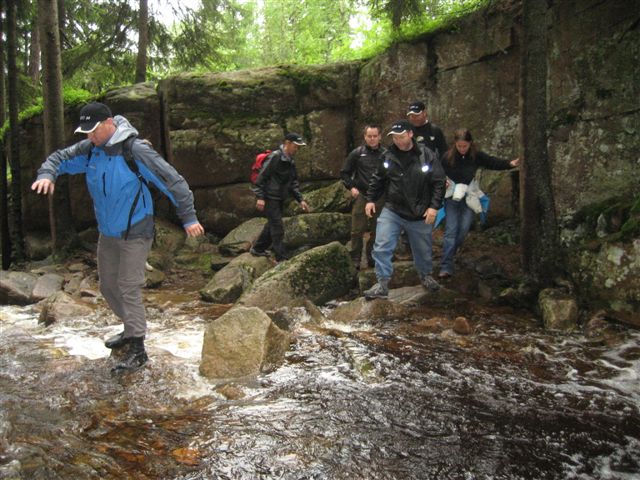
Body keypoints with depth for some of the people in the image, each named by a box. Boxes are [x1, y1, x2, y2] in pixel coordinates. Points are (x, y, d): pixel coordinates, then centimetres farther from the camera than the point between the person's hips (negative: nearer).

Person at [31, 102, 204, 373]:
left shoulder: (135, 150, -22)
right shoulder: (90, 149, -2)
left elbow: (172, 180, -21)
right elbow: (60, 158, 9)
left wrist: (188, 218, -23)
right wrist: (47, 174, -15)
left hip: (135, 233, -8)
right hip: (107, 233, 8)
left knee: (129, 288, -8)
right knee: (107, 285, 17)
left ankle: (137, 349, 2)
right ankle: (131, 328, 37)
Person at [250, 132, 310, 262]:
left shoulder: (290, 161, 12)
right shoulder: (275, 157, -16)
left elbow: (293, 183, 18)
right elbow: (261, 177, -19)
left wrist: (300, 200, 11)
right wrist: (260, 197, -23)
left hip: (280, 199, 9)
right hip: (270, 198, -9)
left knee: (272, 225, 17)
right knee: (277, 227, -8)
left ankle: (257, 249, 32)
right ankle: (282, 258, -4)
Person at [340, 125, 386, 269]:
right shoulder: (357, 153, 1)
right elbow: (344, 173, 8)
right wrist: (351, 187, -3)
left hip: (380, 198, 1)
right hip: (361, 196, -1)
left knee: (376, 231, 8)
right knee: (357, 230, -1)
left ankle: (372, 258, 21)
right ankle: (355, 259, 8)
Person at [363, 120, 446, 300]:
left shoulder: (427, 155, -8)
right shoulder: (388, 156, -2)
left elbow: (439, 182, -6)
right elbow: (377, 180, 12)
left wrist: (434, 206, -13)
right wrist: (371, 199, 6)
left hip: (419, 214, -1)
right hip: (391, 212, 1)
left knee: (423, 249, 16)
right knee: (381, 247, -10)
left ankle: (426, 275, 43)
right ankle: (382, 284, -3)